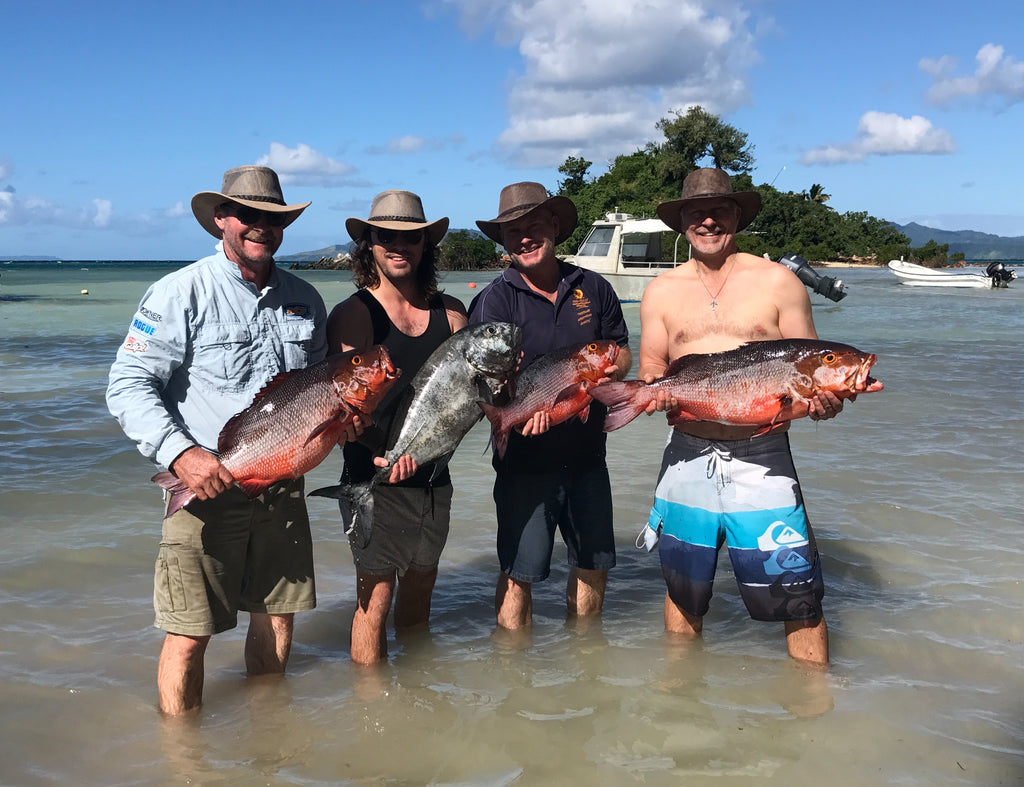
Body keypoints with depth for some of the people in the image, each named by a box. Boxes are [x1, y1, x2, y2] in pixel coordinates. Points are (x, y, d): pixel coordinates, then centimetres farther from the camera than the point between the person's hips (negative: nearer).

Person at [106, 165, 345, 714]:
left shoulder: (304, 299, 11)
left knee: (278, 615, 15)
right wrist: (179, 452, -24)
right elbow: (128, 385, -10)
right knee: (189, 631, -2)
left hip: (283, 484, 5)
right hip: (206, 483, -5)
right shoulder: (182, 293, -6)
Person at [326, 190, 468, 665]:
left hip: (434, 477, 5)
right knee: (376, 596, -2)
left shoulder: (451, 314, 8)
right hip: (376, 480, -5)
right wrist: (381, 453, -31)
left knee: (420, 588, 18)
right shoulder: (351, 316, -7)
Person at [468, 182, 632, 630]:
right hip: (525, 458, -4)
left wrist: (609, 369, -11)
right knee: (518, 573, 0)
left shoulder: (593, 288, 6)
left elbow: (623, 353, 13)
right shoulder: (495, 298, -7)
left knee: (595, 564, 17)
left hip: (588, 453, 4)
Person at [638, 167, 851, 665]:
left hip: (762, 454, -2)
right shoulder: (662, 291, 11)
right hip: (688, 455, 3)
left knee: (798, 594, -2)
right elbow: (650, 365, 12)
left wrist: (822, 398, -17)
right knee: (684, 588, 15)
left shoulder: (777, 281, 4)